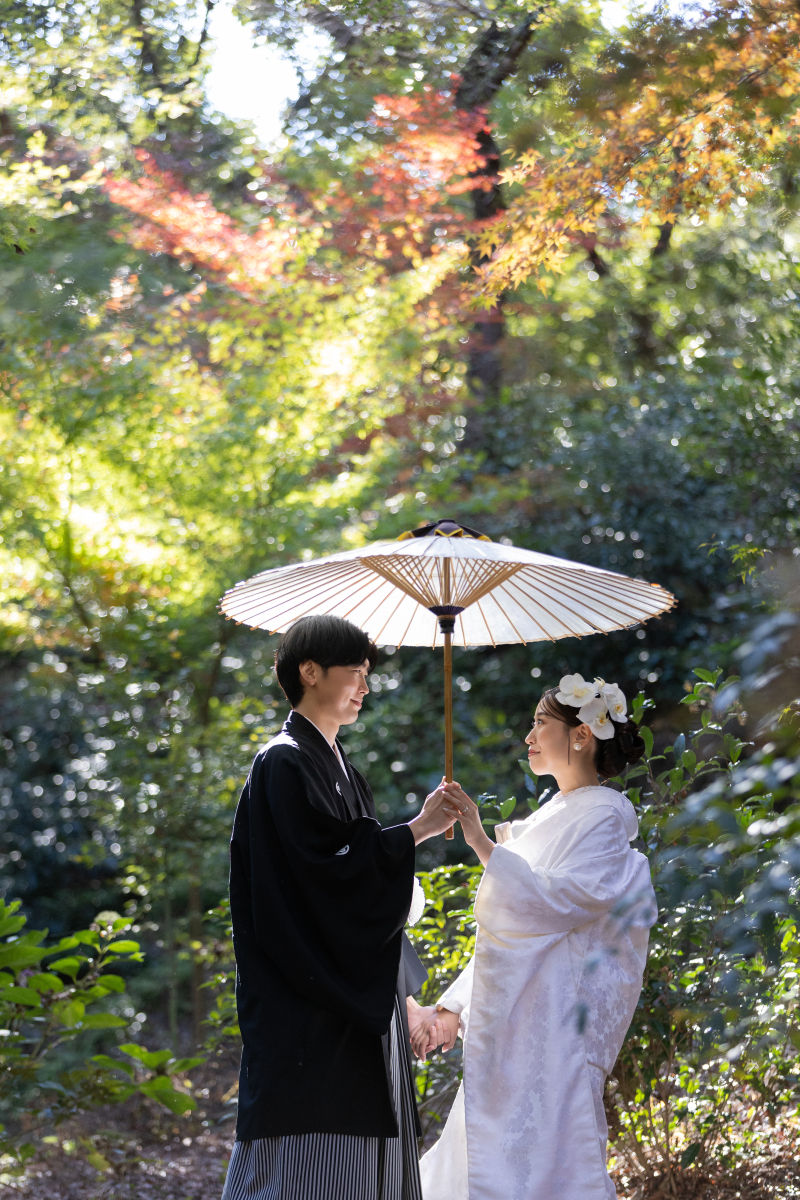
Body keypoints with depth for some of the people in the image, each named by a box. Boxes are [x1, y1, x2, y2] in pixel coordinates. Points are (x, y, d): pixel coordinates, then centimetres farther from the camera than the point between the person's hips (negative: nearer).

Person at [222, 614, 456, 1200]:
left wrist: (403, 995, 16)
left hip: (360, 1008, 9)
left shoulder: (340, 767, 17)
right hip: (305, 1014, -9)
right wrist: (416, 830, -12)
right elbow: (329, 867, -20)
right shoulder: (284, 765, -10)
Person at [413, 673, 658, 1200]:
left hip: (553, 1023, -9)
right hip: (505, 1026, 9)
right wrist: (454, 1008, 17)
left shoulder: (603, 815, -7)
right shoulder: (547, 817, 18)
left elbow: (555, 903, -20)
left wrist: (481, 841, -19)